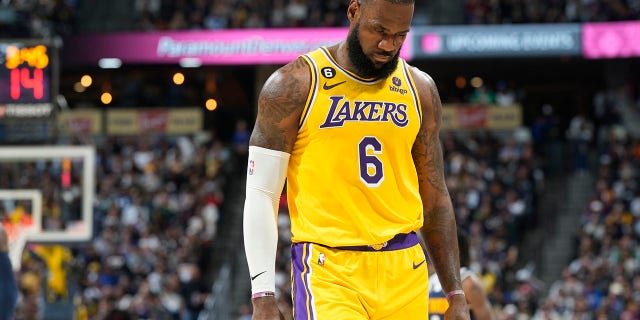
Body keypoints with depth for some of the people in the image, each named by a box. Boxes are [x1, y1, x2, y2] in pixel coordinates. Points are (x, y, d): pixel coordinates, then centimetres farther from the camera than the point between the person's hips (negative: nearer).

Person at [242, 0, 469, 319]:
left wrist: (456, 294, 14)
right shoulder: (294, 85, -2)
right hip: (328, 271, -4)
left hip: (404, 273, 4)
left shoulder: (420, 90, 12)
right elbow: (261, 194, -2)